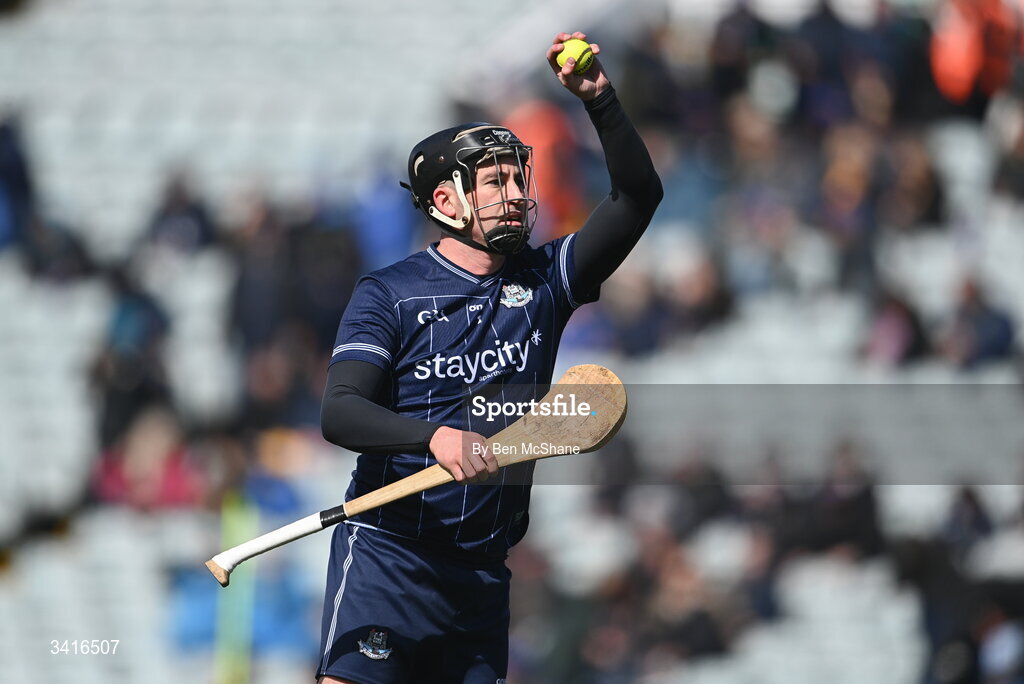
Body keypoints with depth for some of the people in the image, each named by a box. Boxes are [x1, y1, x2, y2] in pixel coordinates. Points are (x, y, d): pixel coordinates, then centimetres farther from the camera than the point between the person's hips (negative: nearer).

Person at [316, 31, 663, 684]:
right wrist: (436, 436, -29)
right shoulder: (388, 293, -1)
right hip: (388, 552, -5)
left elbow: (638, 195, 5)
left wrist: (601, 101, -9)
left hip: (485, 572, 5)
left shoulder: (543, 281, 11)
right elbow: (340, 412, -12)